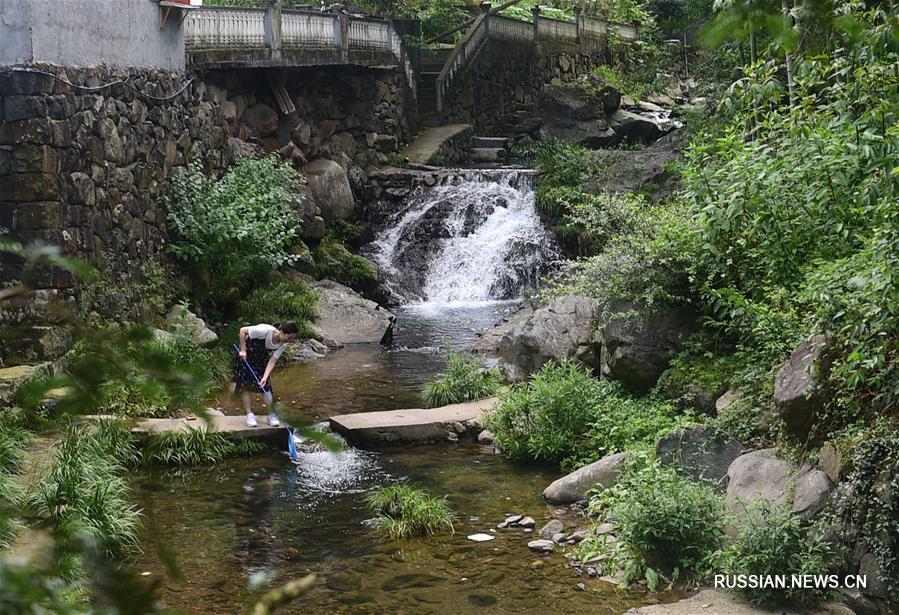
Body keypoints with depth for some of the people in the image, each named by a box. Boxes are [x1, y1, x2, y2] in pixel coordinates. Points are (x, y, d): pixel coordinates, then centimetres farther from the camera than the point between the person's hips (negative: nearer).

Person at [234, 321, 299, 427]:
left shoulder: (283, 343, -18)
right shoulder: (265, 330, -36)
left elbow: (272, 361, -18)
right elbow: (243, 331, -27)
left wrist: (265, 377, -29)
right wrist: (243, 350, -26)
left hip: (261, 359, 5)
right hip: (247, 355, -4)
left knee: (266, 385, -2)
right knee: (246, 386, -5)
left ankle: (272, 415, 3)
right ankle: (249, 415, 0)